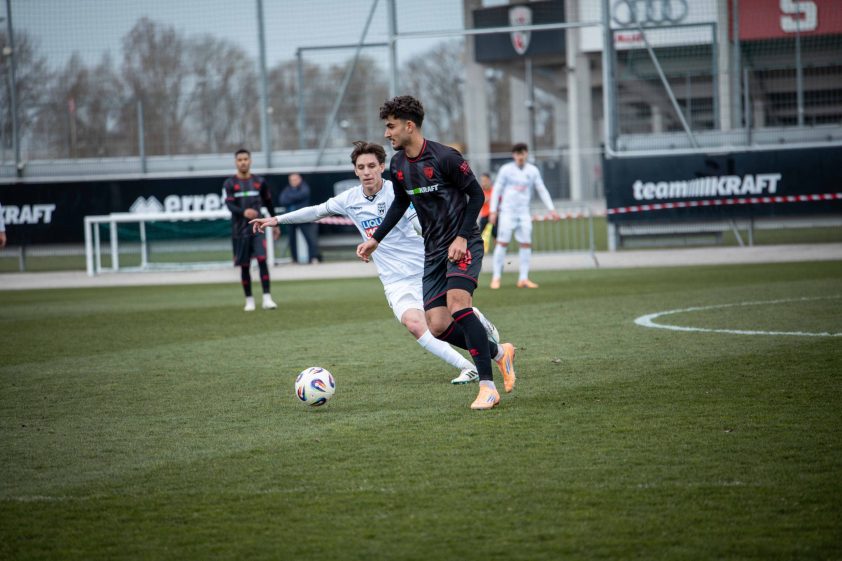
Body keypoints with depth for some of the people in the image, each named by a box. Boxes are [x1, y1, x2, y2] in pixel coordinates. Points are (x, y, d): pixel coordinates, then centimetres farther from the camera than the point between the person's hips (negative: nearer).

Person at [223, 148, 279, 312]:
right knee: (244, 265, 5)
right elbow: (229, 205, -12)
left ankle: (267, 298, -16)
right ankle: (249, 300, 17)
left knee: (262, 259, -15)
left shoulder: (259, 182, 8)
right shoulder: (230, 184, 1)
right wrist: (244, 212, -32)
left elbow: (268, 203, 17)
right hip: (240, 230, 0)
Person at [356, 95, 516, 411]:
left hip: (464, 244, -7)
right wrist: (375, 239, 19)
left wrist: (462, 237, -18)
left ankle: (487, 387, -27)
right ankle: (499, 353, 19)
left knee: (457, 300, -30)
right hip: (434, 251, 7)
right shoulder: (398, 166, 6)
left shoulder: (444, 158, -15)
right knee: (437, 327, -5)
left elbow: (476, 195, -9)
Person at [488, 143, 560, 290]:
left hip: (524, 213, 3)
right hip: (507, 211, -3)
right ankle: (496, 277, -3)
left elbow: (542, 190, 9)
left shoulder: (533, 171, 6)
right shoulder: (506, 170, 0)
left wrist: (551, 209, 1)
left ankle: (523, 279, 1)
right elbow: (497, 190, 3)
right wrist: (493, 211, -2)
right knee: (502, 243, -8)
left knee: (526, 244, -4)